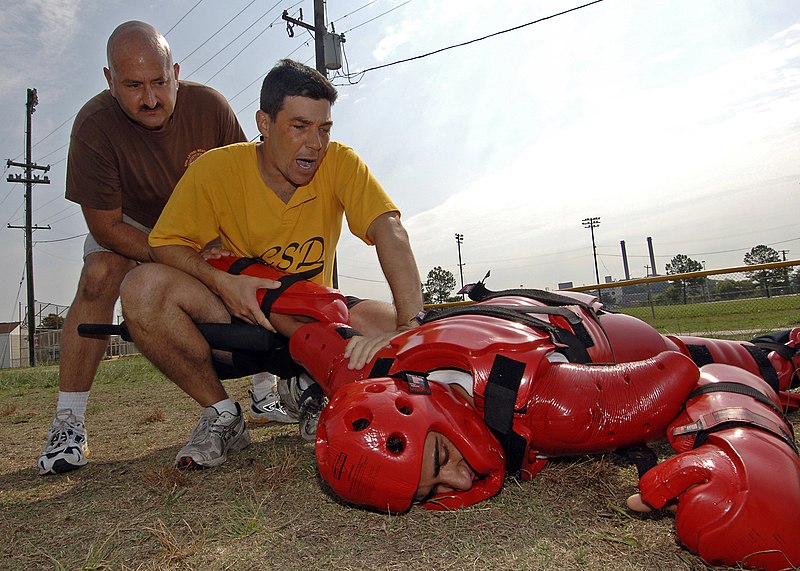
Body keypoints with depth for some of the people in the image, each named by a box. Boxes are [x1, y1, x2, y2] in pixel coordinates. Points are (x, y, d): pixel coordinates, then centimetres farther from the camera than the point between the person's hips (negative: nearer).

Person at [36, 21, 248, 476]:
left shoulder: (210, 107, -23)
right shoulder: (95, 124, -27)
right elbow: (107, 227, -24)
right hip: (132, 225, -1)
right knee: (99, 276, -27)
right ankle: (69, 424, -16)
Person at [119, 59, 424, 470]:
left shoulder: (340, 163, -11)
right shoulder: (217, 168, -11)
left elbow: (388, 229, -25)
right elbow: (166, 244, -5)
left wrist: (410, 325, -40)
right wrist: (220, 281, -26)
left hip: (312, 319, 0)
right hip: (241, 314, 1)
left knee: (394, 327, -26)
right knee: (143, 286, -25)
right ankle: (221, 415, -6)